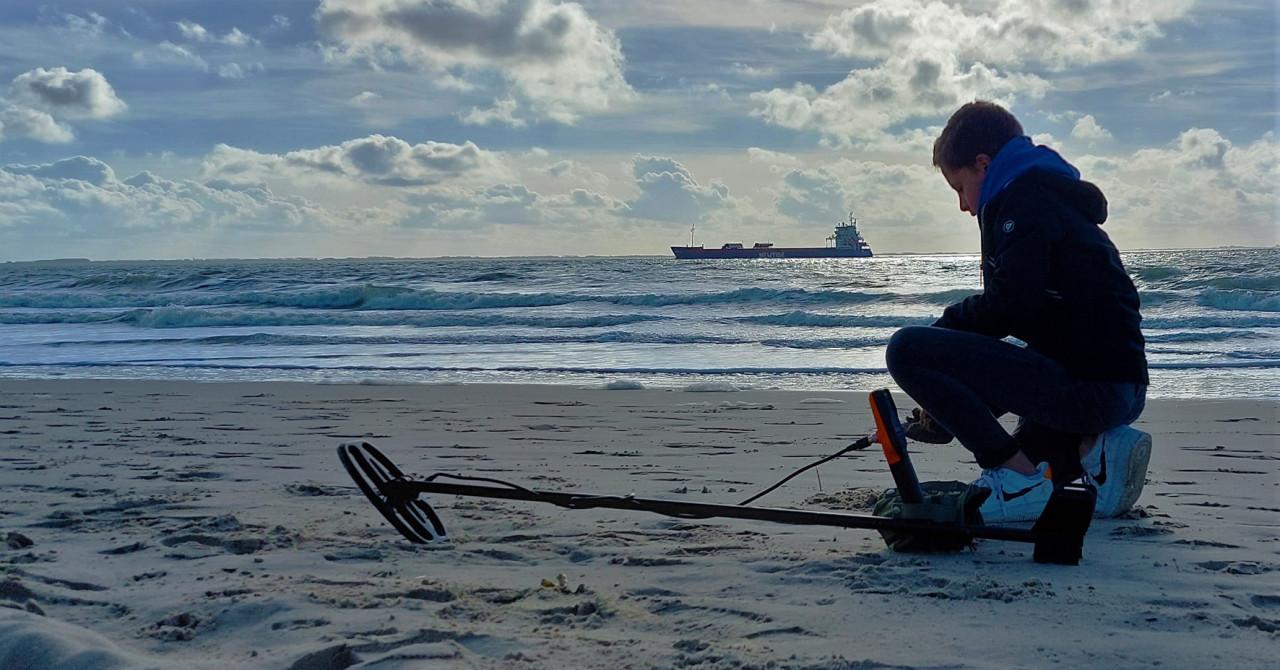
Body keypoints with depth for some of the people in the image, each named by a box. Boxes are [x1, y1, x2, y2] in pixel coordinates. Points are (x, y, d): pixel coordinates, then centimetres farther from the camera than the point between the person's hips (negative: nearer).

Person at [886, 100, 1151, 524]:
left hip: (1085, 385, -11)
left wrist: (947, 326, 2)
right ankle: (1090, 447, 7)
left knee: (906, 349, -14)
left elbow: (1009, 306, -19)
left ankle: (1021, 476, -14)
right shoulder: (1059, 200, 27)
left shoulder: (1021, 199, -5)